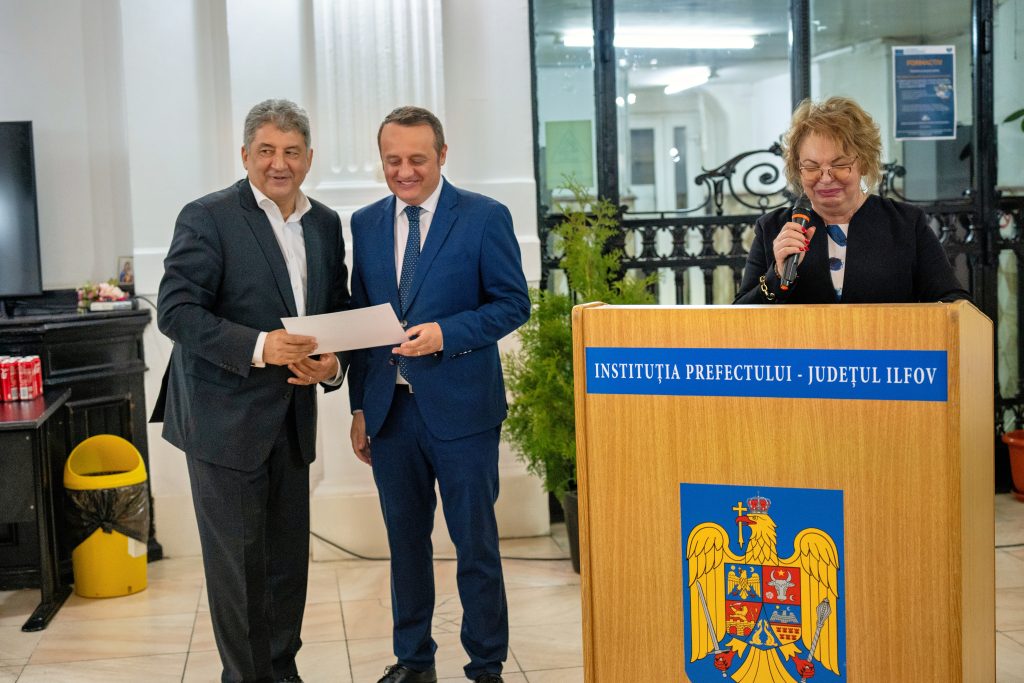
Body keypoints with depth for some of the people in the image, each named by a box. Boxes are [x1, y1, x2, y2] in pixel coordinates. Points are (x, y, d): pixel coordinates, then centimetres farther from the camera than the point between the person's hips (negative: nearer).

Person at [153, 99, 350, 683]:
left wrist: (333, 362, -5)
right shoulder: (208, 218, -9)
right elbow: (176, 311, -16)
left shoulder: (325, 224, 10)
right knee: (238, 559, 2)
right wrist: (257, 347, -26)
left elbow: (339, 310, 16)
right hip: (226, 414, -6)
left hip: (292, 416, 6)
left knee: (289, 554, 14)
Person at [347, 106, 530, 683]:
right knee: (405, 541, 13)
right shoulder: (365, 224, 9)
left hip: (460, 406, -4)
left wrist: (445, 332, -19)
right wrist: (360, 408, 9)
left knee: (476, 542, 4)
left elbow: (513, 303, -5)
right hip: (390, 408, 4)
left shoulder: (484, 217, -3)